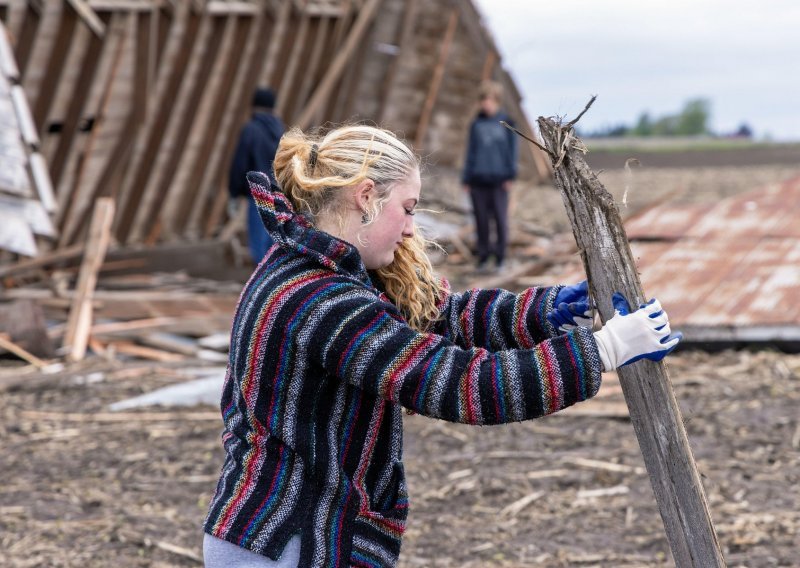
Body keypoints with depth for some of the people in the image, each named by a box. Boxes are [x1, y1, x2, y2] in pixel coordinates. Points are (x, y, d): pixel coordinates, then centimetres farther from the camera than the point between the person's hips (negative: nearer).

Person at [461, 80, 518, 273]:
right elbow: (470, 152, 12)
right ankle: (483, 257, 10)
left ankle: (500, 256, 6)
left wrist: (510, 175, -3)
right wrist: (466, 179, 8)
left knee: (500, 218, -4)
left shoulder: (506, 123, 3)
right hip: (478, 179, 2)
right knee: (481, 219, 3)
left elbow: (512, 150, 4)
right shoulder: (476, 124, 9)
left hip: (498, 179, -2)